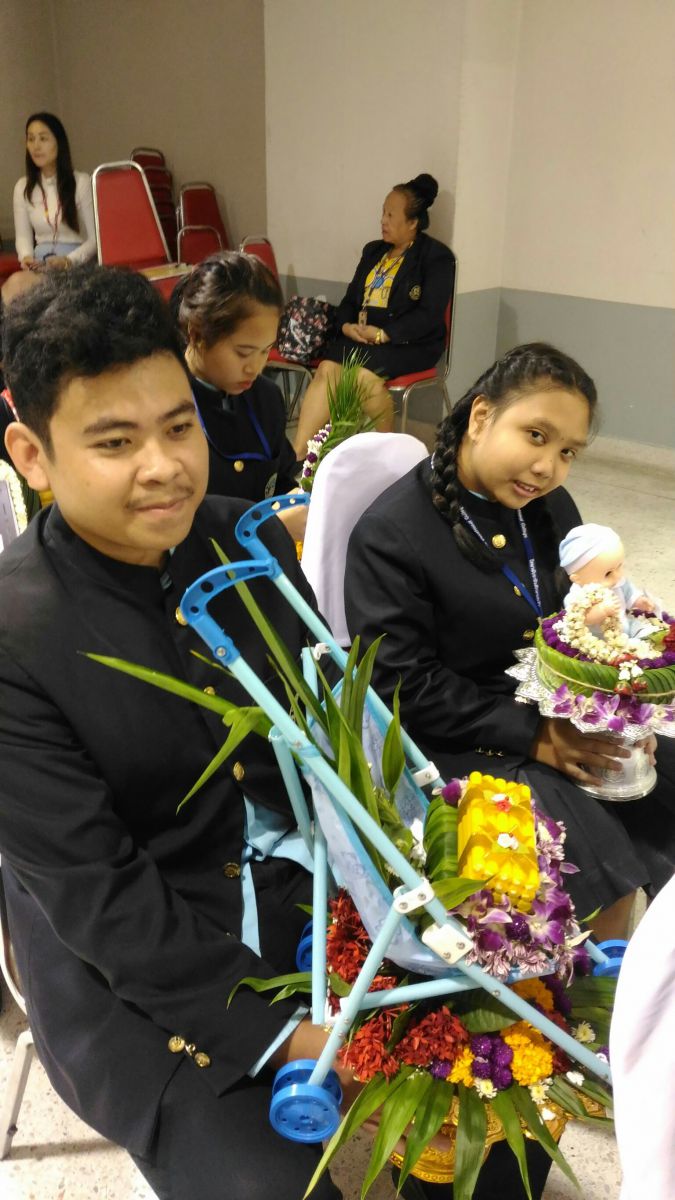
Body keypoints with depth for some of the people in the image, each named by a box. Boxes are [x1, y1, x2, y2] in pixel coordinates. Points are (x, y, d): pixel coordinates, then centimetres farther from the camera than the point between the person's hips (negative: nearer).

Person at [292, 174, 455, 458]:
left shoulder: (436, 256, -1)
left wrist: (383, 334, -18)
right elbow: (350, 297, 21)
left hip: (408, 343, -5)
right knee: (327, 368, -24)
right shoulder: (373, 251, 20)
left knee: (366, 374, -33)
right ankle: (298, 453, -30)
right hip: (362, 336, 6)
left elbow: (428, 315, -11)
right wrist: (346, 325, -2)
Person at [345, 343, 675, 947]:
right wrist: (531, 736, -20)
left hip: (556, 716, 8)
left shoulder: (552, 507, 5)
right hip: (460, 741, -7)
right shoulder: (390, 534, -16)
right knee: (604, 867, -20)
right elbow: (406, 687, -17)